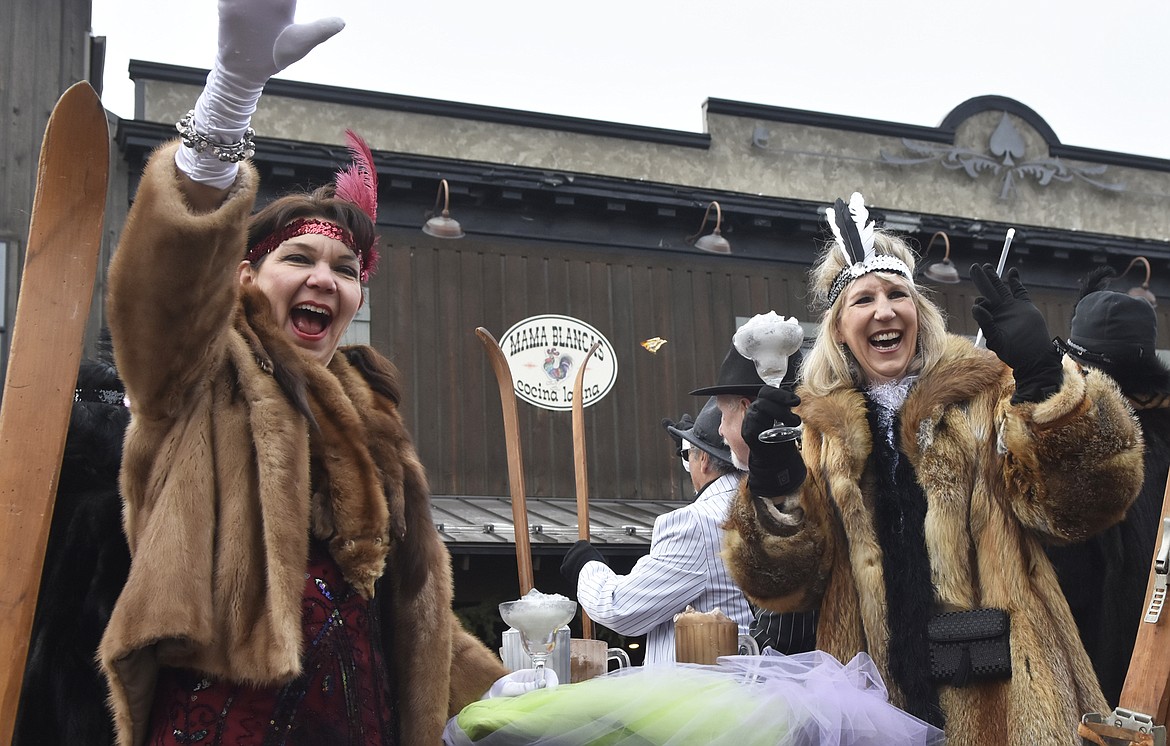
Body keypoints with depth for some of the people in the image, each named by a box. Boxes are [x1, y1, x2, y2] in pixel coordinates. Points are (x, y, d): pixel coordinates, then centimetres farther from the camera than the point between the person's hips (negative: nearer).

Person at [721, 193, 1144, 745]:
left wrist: (1044, 380, -22)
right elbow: (785, 584, 3)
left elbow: (1081, 503, -11)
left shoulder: (984, 394, 2)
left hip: (1000, 697, -2)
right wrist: (772, 486, -14)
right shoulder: (819, 427, 8)